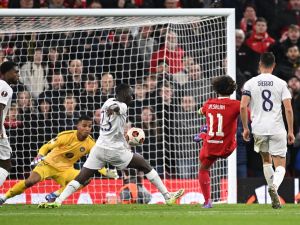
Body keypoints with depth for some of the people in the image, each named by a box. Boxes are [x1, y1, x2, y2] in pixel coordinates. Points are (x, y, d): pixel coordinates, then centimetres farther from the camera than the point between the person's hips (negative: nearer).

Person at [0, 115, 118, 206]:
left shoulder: (90, 143, -7)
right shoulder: (66, 136, -19)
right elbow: (46, 147, -14)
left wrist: (106, 172, -12)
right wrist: (40, 156, -33)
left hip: (65, 169, 4)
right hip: (49, 163, -4)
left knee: (86, 179, -21)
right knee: (32, 180, -30)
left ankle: (54, 195, -10)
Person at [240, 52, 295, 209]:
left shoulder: (250, 83, 1)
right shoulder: (281, 83, 0)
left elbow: (243, 107, -6)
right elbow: (288, 109, -4)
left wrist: (245, 128, 4)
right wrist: (290, 131, 4)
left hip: (259, 129, 2)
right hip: (277, 129, -2)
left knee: (266, 160, 22)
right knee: (280, 165, 2)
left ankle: (274, 197, 19)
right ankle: (274, 186, -29)